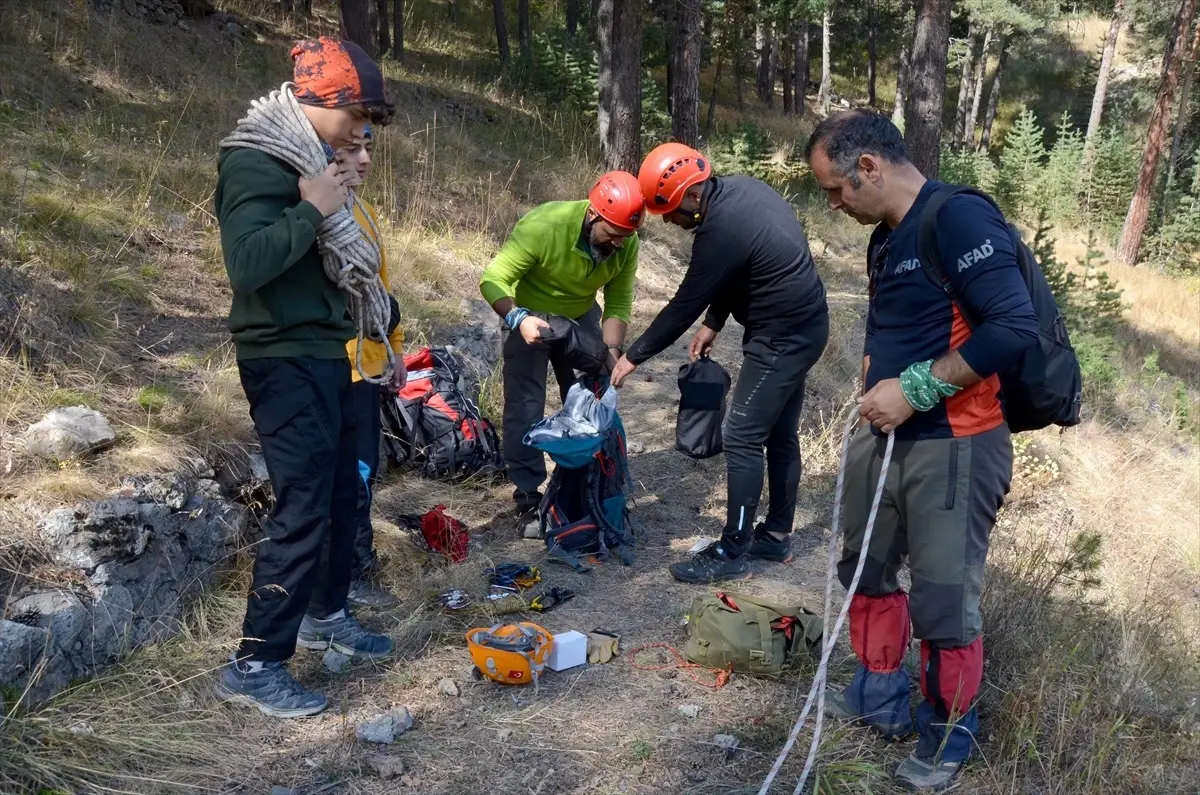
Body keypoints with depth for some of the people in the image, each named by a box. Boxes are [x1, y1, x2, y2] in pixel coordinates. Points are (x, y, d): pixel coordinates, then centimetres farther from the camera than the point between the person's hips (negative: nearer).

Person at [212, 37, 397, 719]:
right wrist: (312, 210, -22)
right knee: (303, 509, -8)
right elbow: (247, 264, -29)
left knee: (342, 493, 17)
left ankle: (325, 615, 35)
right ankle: (254, 666, 2)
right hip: (287, 363, -10)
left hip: (324, 355, 10)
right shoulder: (255, 162, -16)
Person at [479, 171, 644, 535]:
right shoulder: (543, 225, -35)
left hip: (581, 318, 5)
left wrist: (612, 350, -28)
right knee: (526, 408, -8)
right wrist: (520, 319, -48)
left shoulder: (627, 245, -20)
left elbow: (618, 305, -11)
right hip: (530, 317, -4)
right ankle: (529, 500, 2)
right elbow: (493, 280, -31)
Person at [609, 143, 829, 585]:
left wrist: (634, 356, -9)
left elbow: (685, 304, -19)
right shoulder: (739, 189, 3)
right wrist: (714, 324, 12)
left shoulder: (723, 229, -26)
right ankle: (776, 535, 26)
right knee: (780, 435, 16)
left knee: (743, 439, -5)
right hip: (801, 326, 10)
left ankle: (732, 553, 2)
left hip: (782, 337, -10)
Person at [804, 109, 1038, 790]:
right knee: (867, 570, 19)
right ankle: (882, 697, 39)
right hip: (886, 437, 9)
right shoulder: (887, 238, 12)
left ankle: (951, 733, 24)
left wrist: (916, 389, -22)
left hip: (953, 446, -9)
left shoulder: (960, 219, -18)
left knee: (943, 601, 2)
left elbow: (1014, 327, -25)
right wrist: (877, 379, 6)